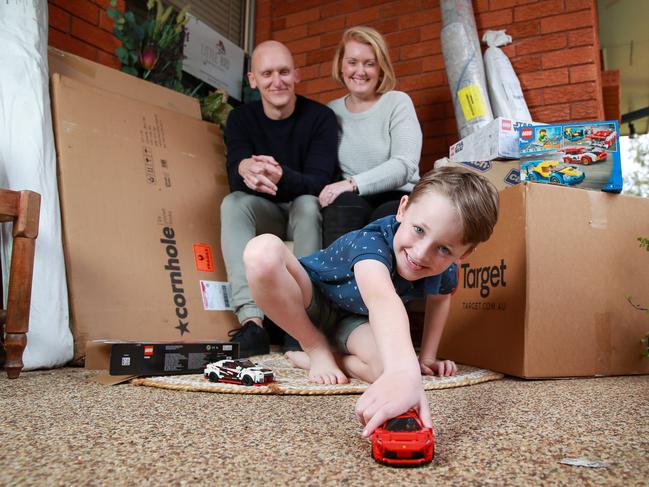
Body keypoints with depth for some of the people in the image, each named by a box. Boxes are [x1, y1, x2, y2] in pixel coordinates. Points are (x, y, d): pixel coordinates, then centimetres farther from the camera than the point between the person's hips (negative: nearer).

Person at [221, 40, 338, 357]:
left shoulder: (320, 117, -12)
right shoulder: (240, 119, -4)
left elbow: (318, 181, -23)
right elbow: (235, 180, -17)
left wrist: (281, 177, -46)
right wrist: (244, 169, -43)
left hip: (307, 213, -2)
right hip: (264, 215, 2)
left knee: (307, 204, -34)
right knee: (233, 203, -27)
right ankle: (251, 322, -39)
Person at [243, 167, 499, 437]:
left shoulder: (445, 271, -19)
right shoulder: (371, 241, -39)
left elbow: (440, 297, 7)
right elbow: (383, 300, -60)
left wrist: (427, 357, 5)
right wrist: (404, 371, -77)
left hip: (354, 321, 3)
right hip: (310, 299, -3)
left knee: (387, 366, -32)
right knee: (263, 252, -37)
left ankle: (318, 356, -1)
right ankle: (316, 349, -14)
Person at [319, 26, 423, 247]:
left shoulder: (398, 103, 4)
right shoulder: (331, 112, 15)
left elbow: (405, 166, -11)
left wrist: (353, 183, -24)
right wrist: (328, 191, -12)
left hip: (396, 200, -1)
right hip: (349, 204, 2)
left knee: (387, 216, -35)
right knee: (343, 204, -33)